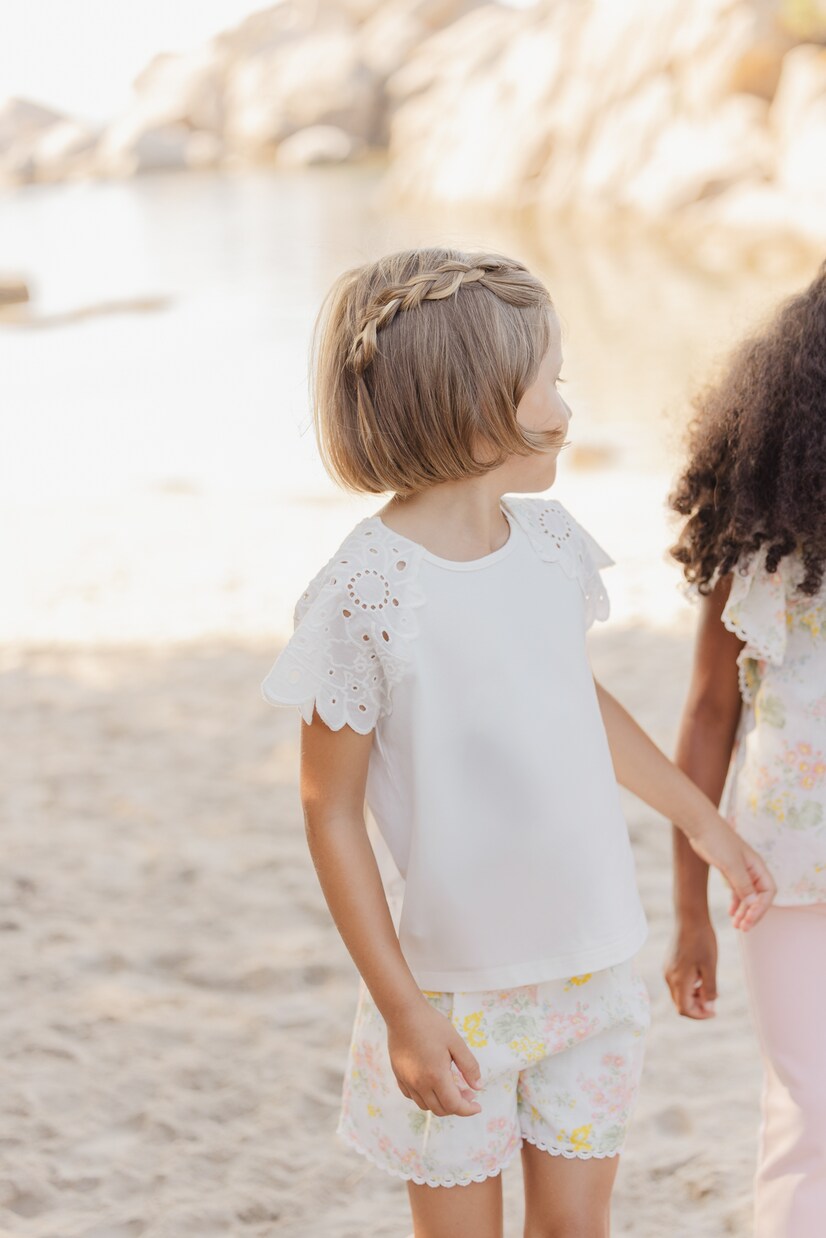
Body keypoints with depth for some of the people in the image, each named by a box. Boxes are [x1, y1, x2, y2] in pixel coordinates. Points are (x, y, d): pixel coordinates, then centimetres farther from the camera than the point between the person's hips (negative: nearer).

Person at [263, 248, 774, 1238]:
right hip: (457, 988, -5)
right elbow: (330, 814, -14)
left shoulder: (549, 540, 0)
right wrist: (403, 1010, -15)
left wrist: (703, 821, 24)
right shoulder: (367, 593, -19)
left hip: (592, 964, 6)